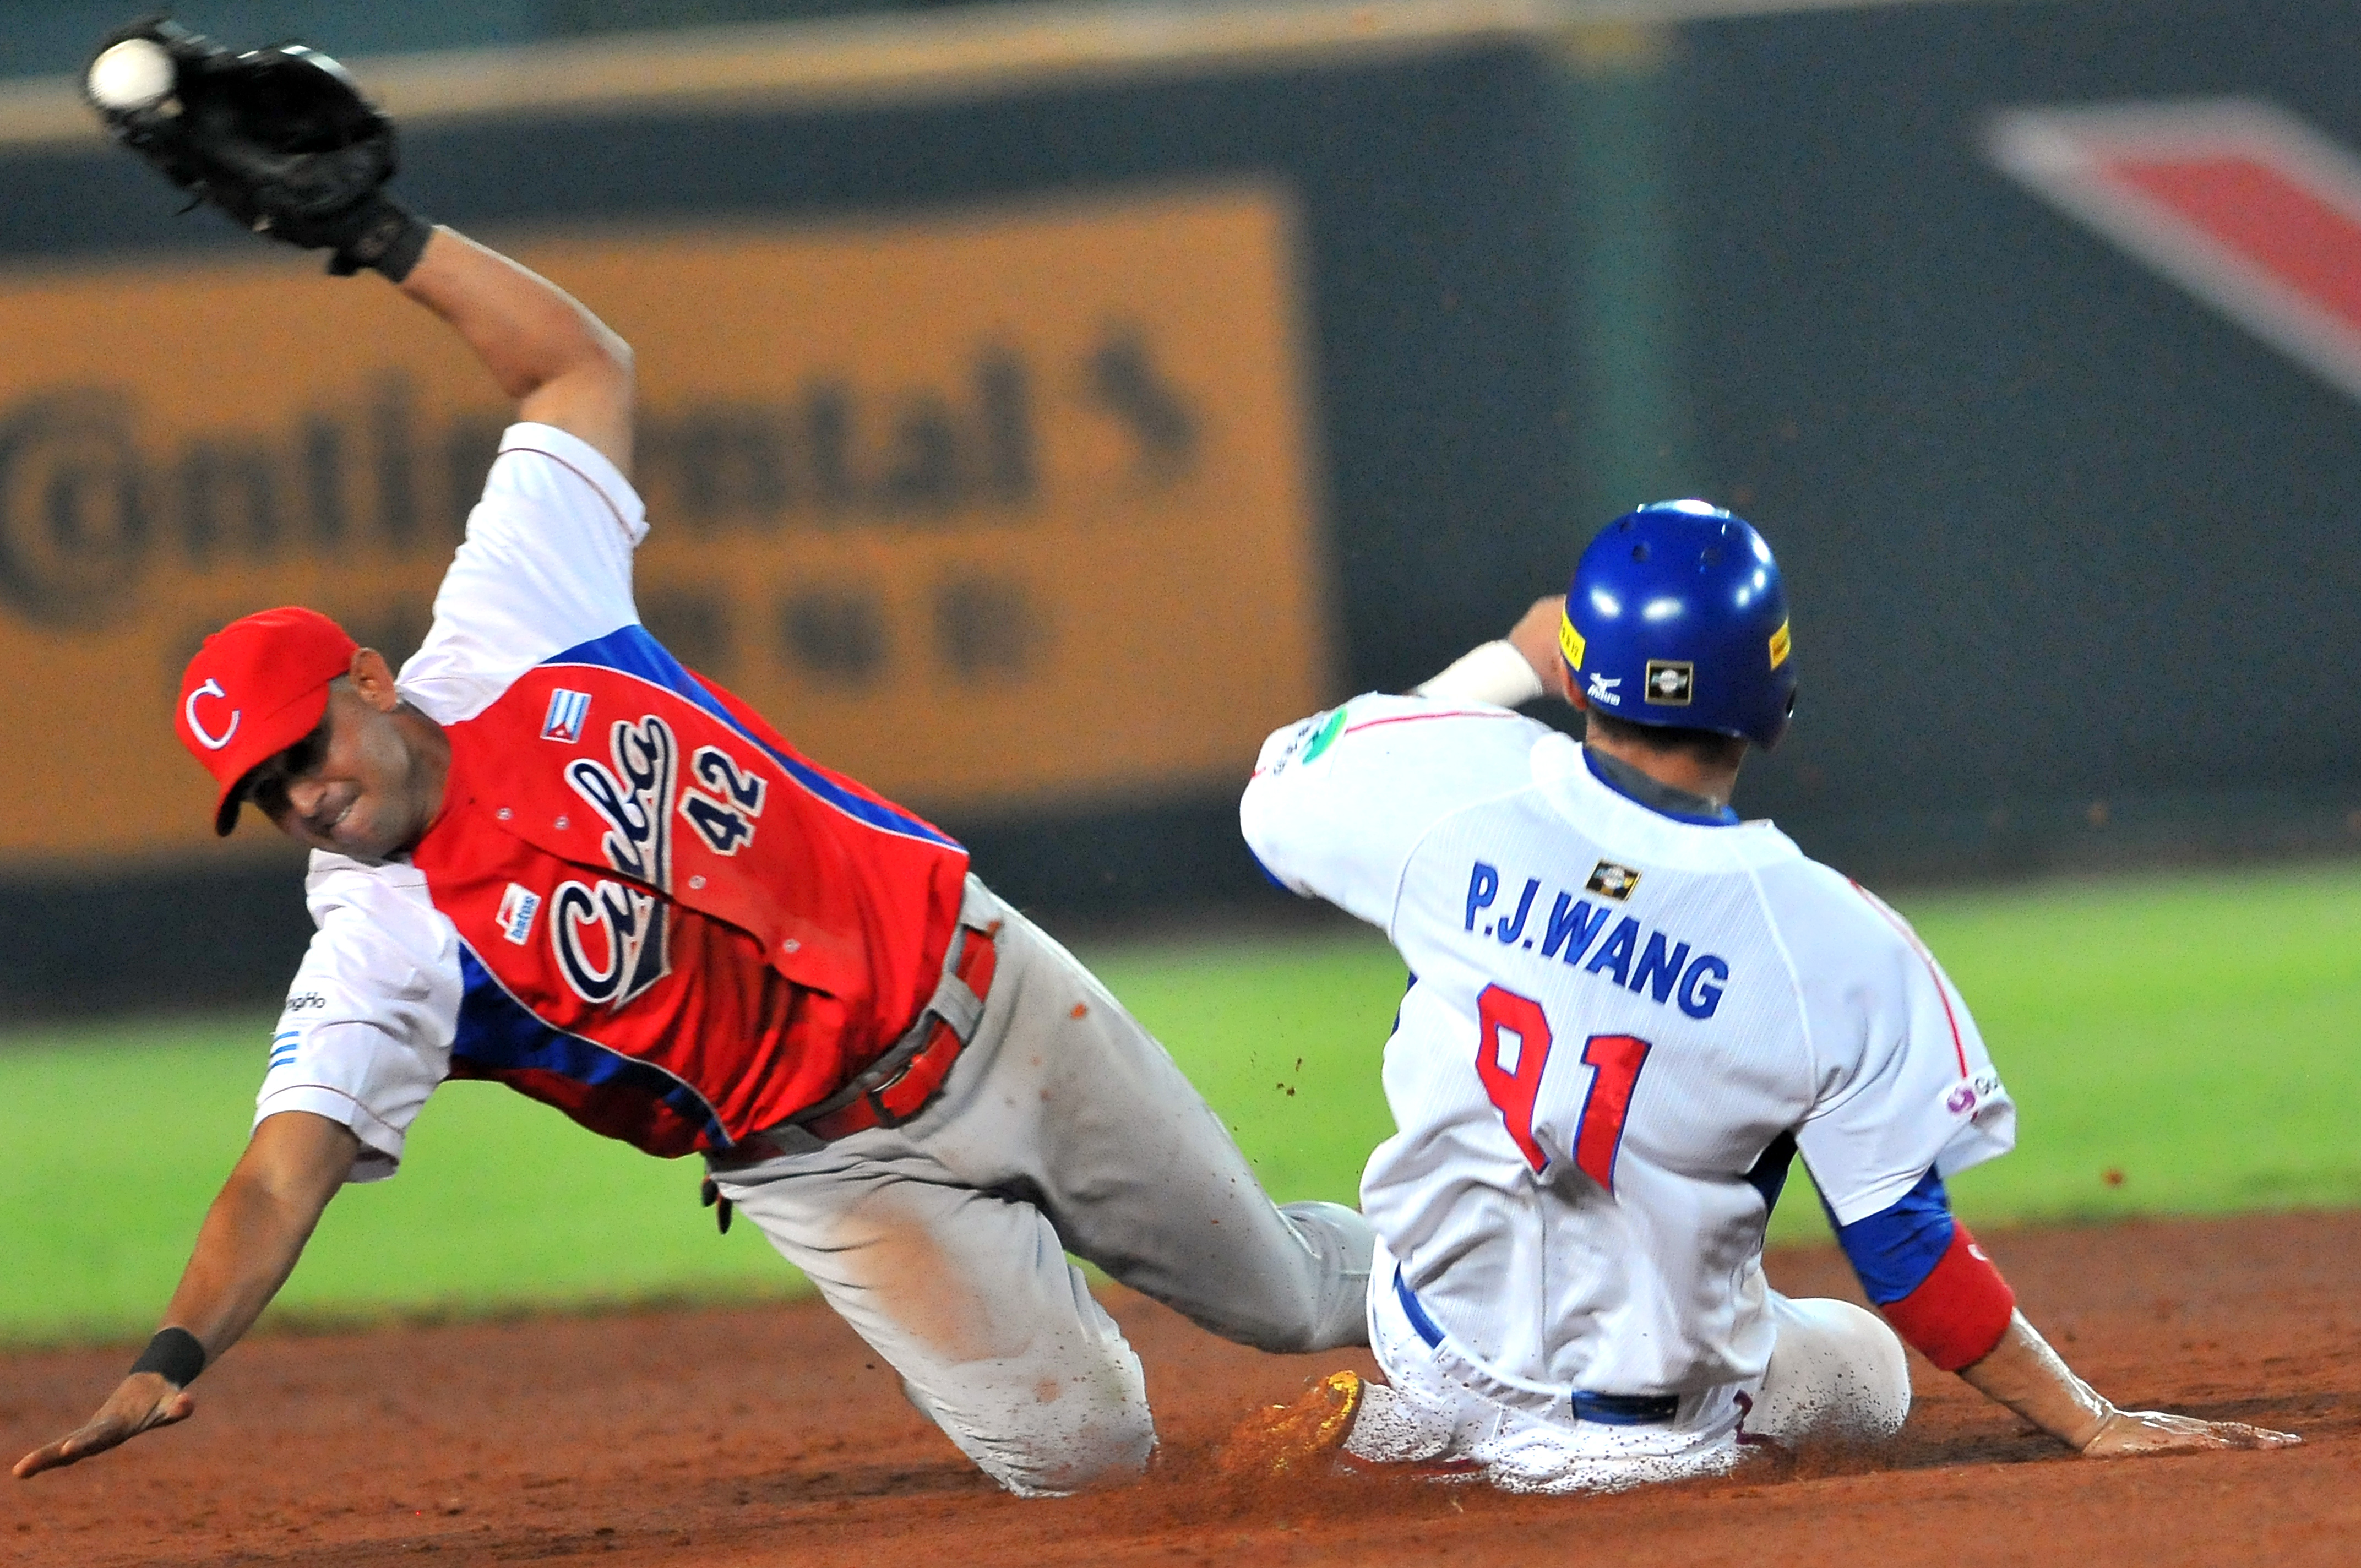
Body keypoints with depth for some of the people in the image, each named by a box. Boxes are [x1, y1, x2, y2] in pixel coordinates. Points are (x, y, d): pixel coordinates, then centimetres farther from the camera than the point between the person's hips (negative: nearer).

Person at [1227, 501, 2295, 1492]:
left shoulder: (1457, 788, -17)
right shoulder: (1837, 945, -23)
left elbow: (1277, 789, 8)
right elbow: (1910, 1253, -17)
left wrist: (1506, 666, 17)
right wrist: (2094, 1428, -7)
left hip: (1439, 1331, 4)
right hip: (1659, 1381, -4)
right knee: (1868, 1374, 30)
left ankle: (1444, 1419, 14)